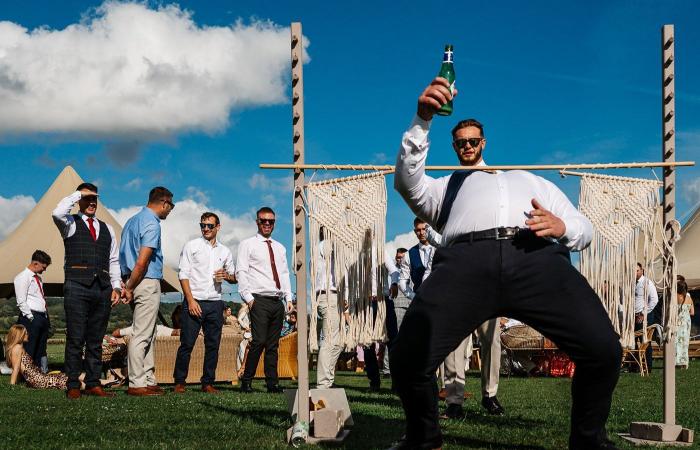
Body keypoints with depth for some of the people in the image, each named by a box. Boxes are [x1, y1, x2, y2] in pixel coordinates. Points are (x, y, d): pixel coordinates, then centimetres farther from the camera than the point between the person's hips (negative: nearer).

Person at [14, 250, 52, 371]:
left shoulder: (38, 278, 21)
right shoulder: (22, 277, -6)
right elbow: (21, 301, -12)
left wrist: (46, 318, 14)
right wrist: (31, 318, -14)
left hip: (43, 317, 9)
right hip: (31, 318, -9)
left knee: (41, 350, 9)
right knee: (29, 351, -9)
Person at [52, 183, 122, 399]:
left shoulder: (106, 228, 21)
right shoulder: (70, 223, 8)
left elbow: (113, 261, 19)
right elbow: (57, 213, -16)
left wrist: (116, 286, 9)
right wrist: (77, 194, -4)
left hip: (102, 289, 4)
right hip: (77, 287, -4)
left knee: (96, 340, 6)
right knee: (75, 339, -6)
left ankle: (93, 384, 10)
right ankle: (73, 385, -2)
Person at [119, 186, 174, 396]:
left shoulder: (132, 221, 16)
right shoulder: (152, 224, -13)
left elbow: (124, 256, 17)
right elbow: (142, 262, -19)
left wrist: (126, 284, 16)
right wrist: (130, 288, -11)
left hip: (135, 282, 10)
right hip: (148, 283, -10)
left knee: (148, 334, 13)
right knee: (142, 335, -6)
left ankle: (148, 380, 16)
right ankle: (136, 383, -4)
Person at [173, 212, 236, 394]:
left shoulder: (225, 251, 16)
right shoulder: (191, 246, 5)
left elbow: (234, 278, 22)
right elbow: (183, 275, -1)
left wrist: (227, 275, -3)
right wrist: (191, 300, -11)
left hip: (215, 303, 4)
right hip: (194, 301, -4)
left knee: (213, 345, 3)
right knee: (187, 344, -6)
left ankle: (208, 383, 10)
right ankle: (179, 382, 3)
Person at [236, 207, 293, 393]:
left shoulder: (280, 248, 21)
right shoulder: (248, 245, 4)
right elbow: (241, 272, -2)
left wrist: (289, 298, 11)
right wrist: (248, 298, -11)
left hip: (278, 301, 6)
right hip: (259, 301, -5)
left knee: (273, 344, 5)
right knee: (259, 341, -14)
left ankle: (272, 383, 7)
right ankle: (246, 381, -6)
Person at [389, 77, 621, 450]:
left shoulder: (532, 180, 43)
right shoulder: (445, 186, 40)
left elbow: (583, 228, 31)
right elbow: (406, 183, 16)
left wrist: (562, 227, 5)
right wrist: (422, 119, 3)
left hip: (537, 256, 1)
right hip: (466, 260, 0)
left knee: (604, 348, -25)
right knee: (407, 358, -25)